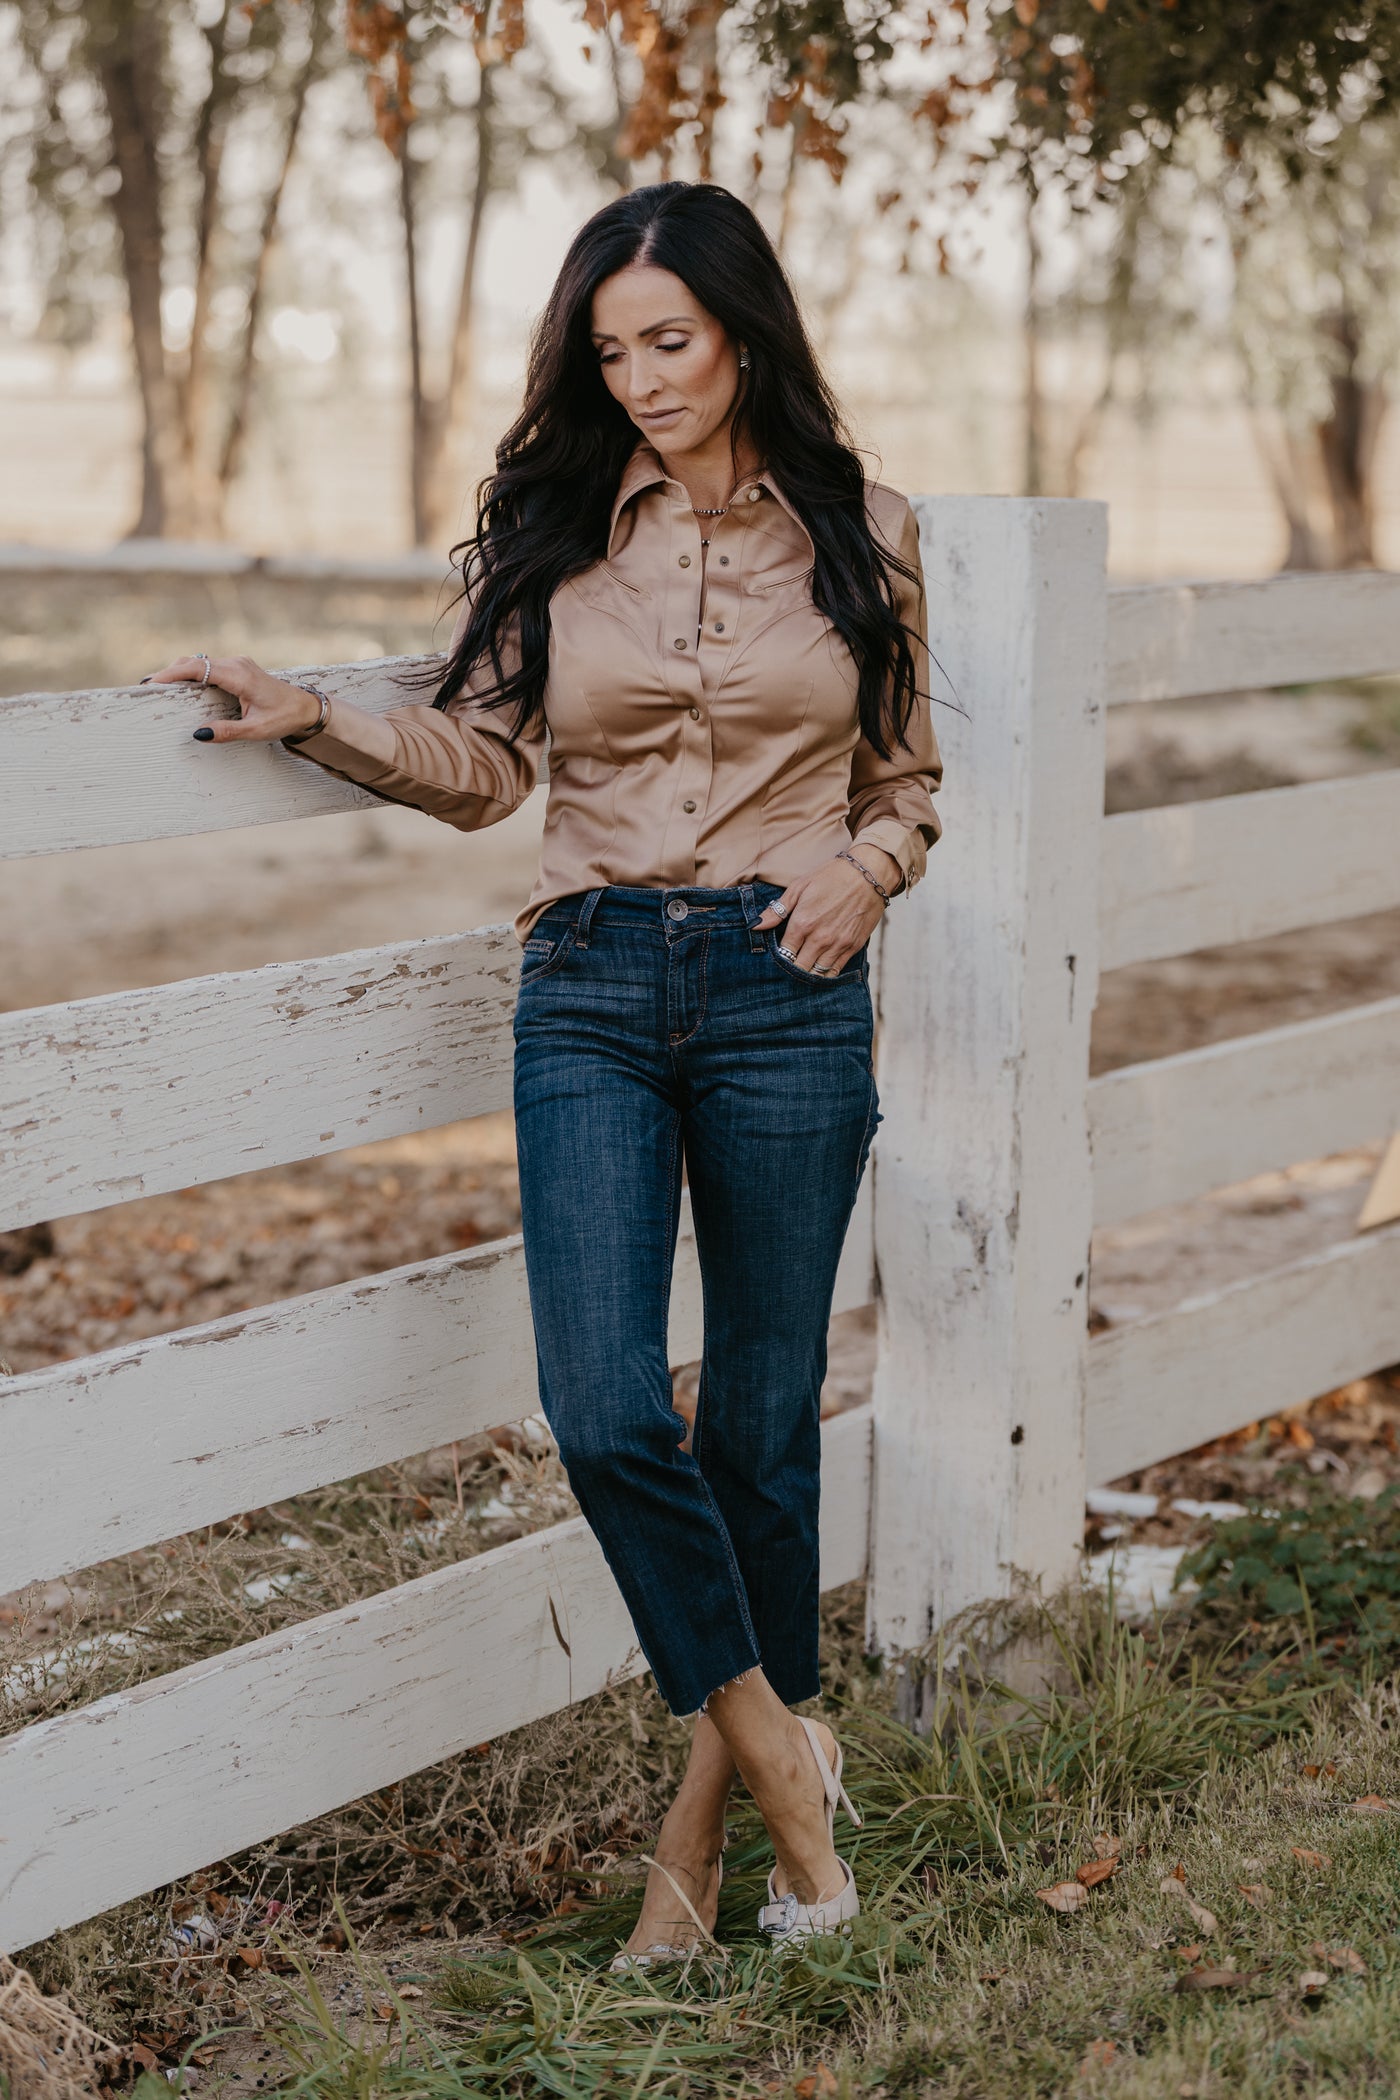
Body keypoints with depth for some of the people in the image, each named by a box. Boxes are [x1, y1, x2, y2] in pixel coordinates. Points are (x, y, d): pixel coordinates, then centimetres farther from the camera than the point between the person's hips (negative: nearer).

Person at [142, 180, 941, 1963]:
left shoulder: (860, 532, 7)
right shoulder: (550, 526, 7)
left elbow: (903, 775, 16)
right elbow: (479, 760, 7)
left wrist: (866, 869, -4)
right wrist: (312, 720, -7)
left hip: (785, 987, 0)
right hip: (592, 989, 1)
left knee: (760, 1418, 5)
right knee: (604, 1412, -12)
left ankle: (703, 1814, 21)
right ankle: (779, 1751, 8)